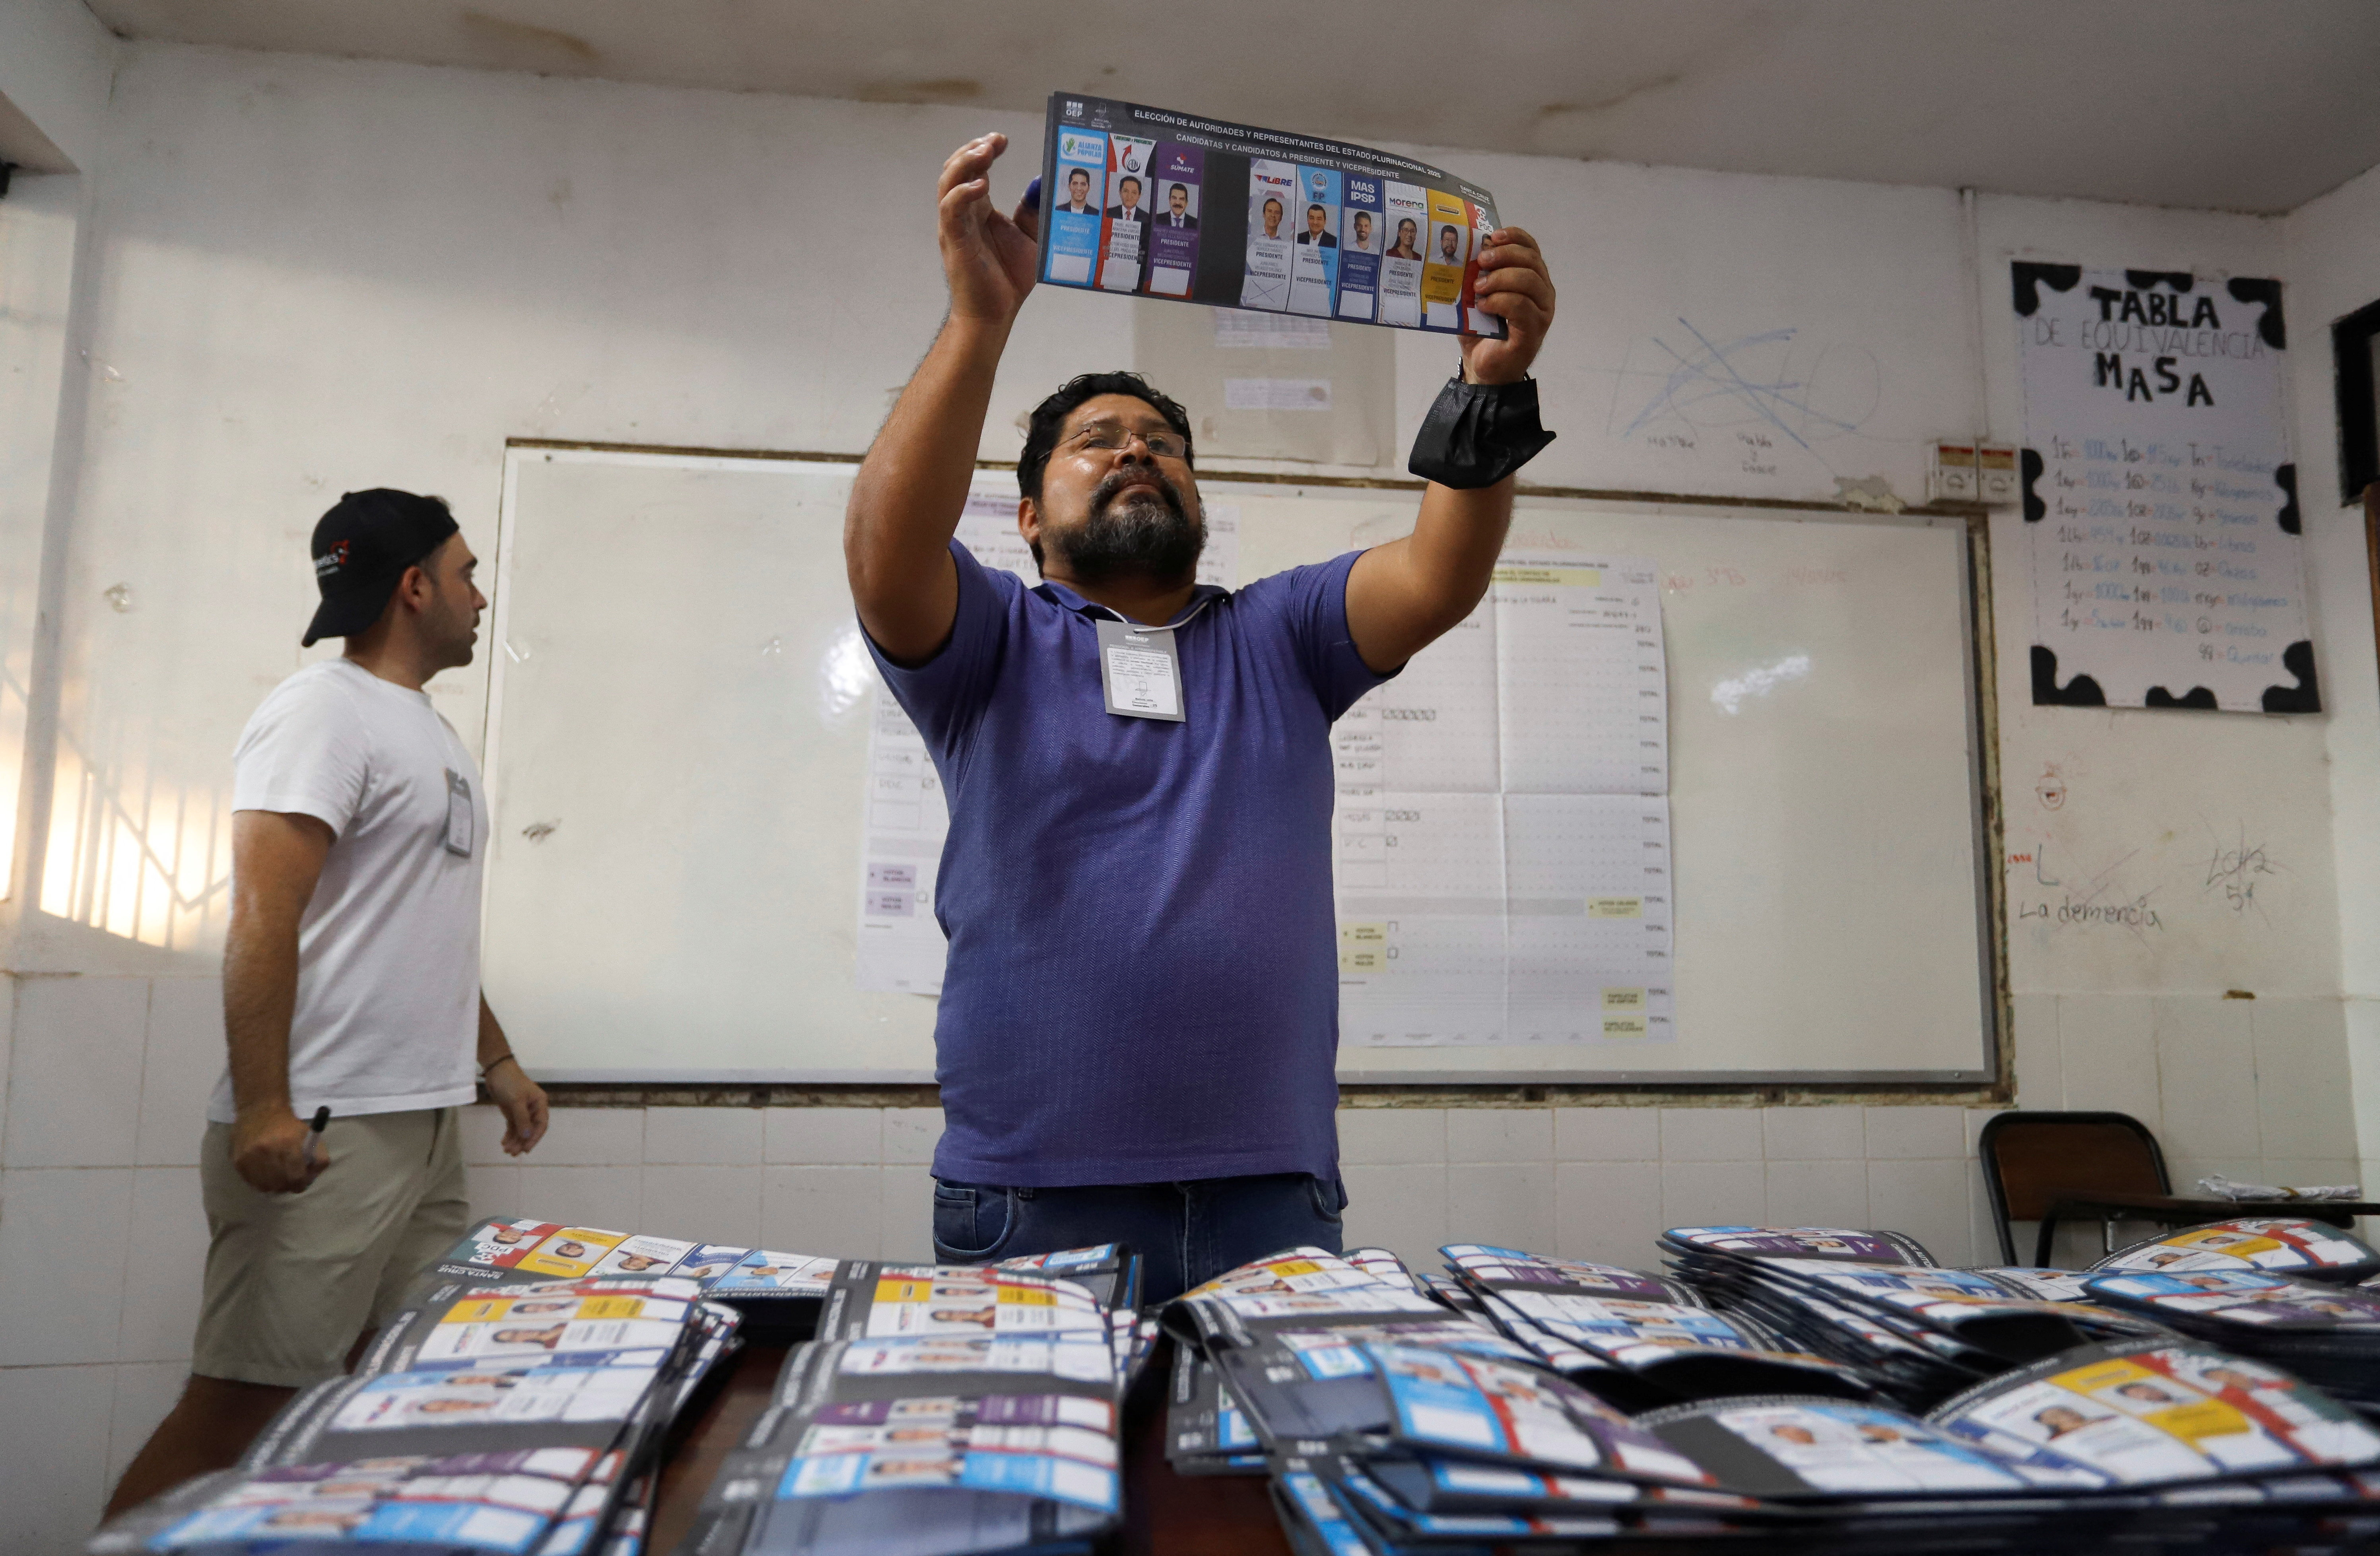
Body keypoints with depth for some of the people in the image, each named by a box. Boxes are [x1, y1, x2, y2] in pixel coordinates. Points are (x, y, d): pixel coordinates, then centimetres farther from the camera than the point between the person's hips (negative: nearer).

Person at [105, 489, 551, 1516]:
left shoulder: (432, 735, 19)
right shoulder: (326, 710, -8)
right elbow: (262, 917, -17)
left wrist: (496, 1059, 22)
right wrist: (263, 1108, -22)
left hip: (426, 1124, 9)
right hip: (326, 1131, -9)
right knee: (238, 1405, -3)